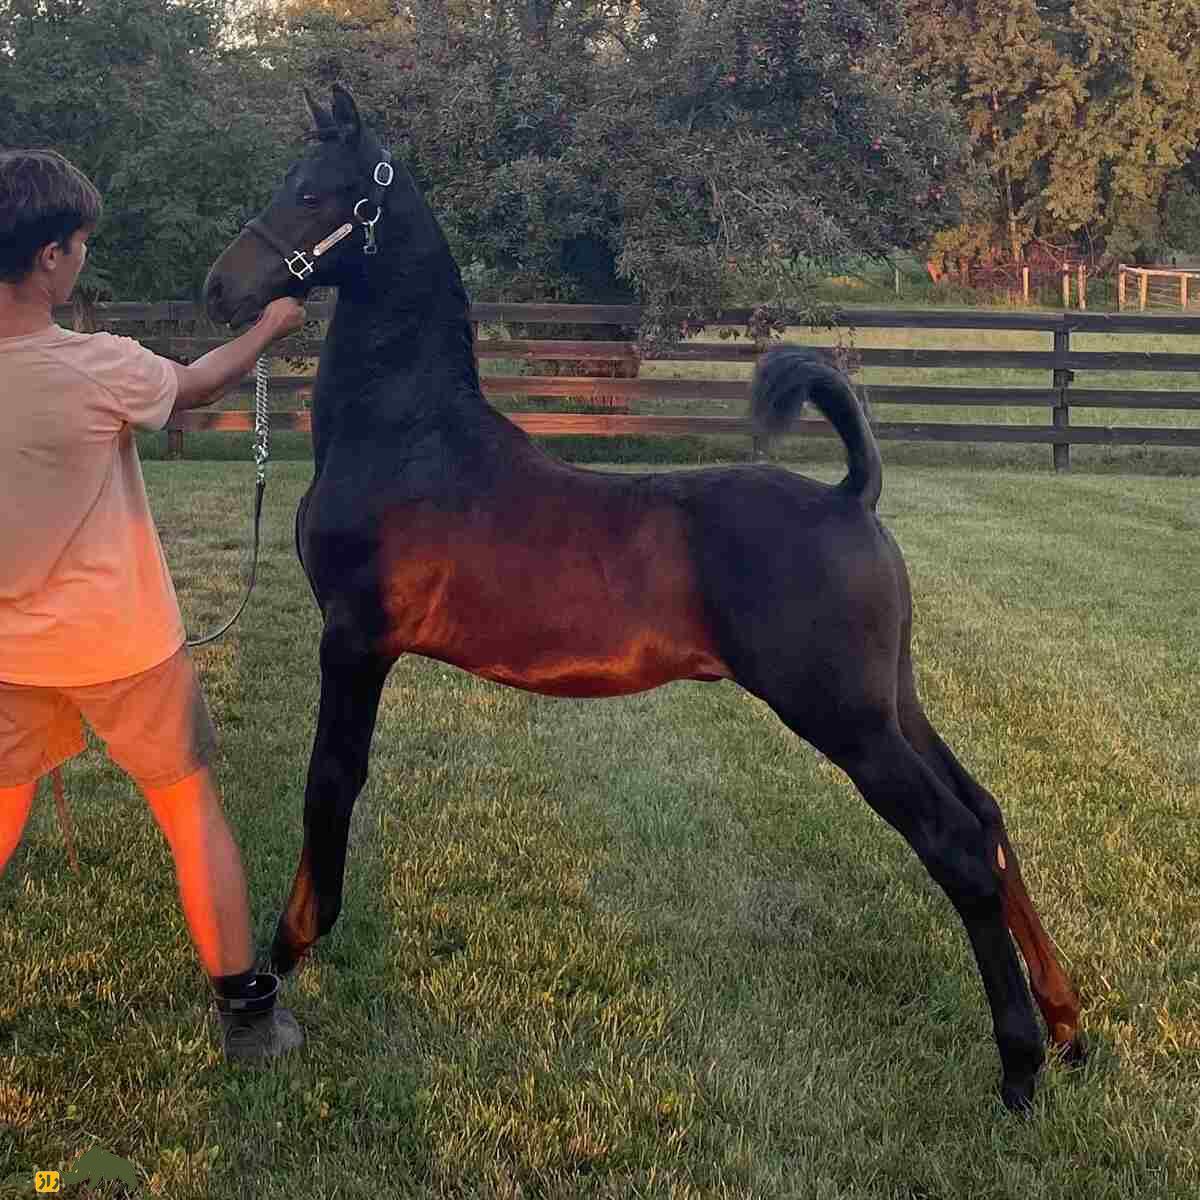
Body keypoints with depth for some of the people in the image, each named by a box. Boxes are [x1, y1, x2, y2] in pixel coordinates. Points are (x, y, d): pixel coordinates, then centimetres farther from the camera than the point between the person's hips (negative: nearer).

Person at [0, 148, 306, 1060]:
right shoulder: (102, 369, -21)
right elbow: (196, 387, 0)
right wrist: (268, 330, 17)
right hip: (123, 644, -4)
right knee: (195, 815, 12)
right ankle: (248, 1015, 20)